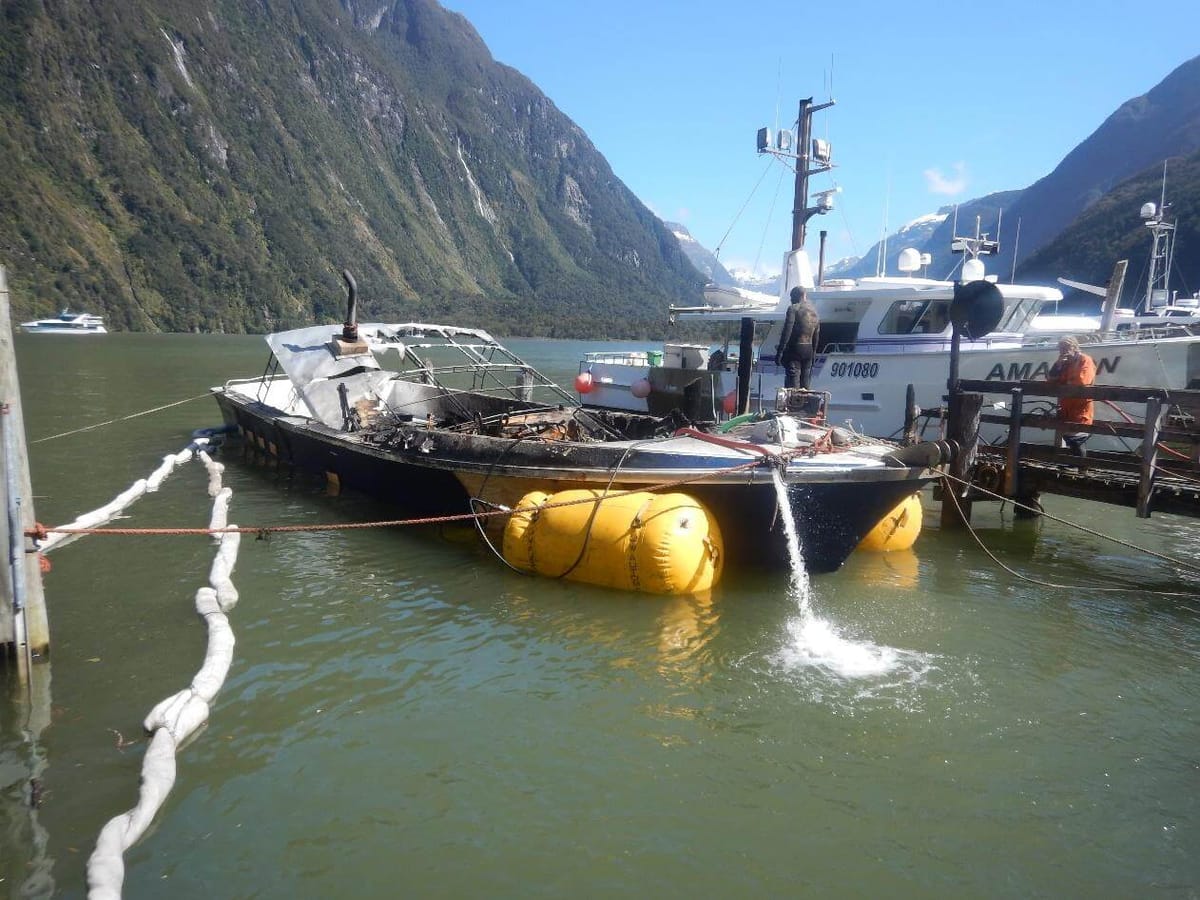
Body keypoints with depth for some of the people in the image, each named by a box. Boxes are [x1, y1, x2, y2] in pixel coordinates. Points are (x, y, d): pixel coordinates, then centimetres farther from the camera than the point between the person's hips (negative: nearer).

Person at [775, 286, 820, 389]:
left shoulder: (793, 309, -8)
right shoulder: (814, 311, 15)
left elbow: (787, 332, -15)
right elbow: (815, 337, 18)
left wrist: (779, 351, -16)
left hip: (794, 349, -7)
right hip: (809, 350, 7)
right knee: (804, 385, 12)